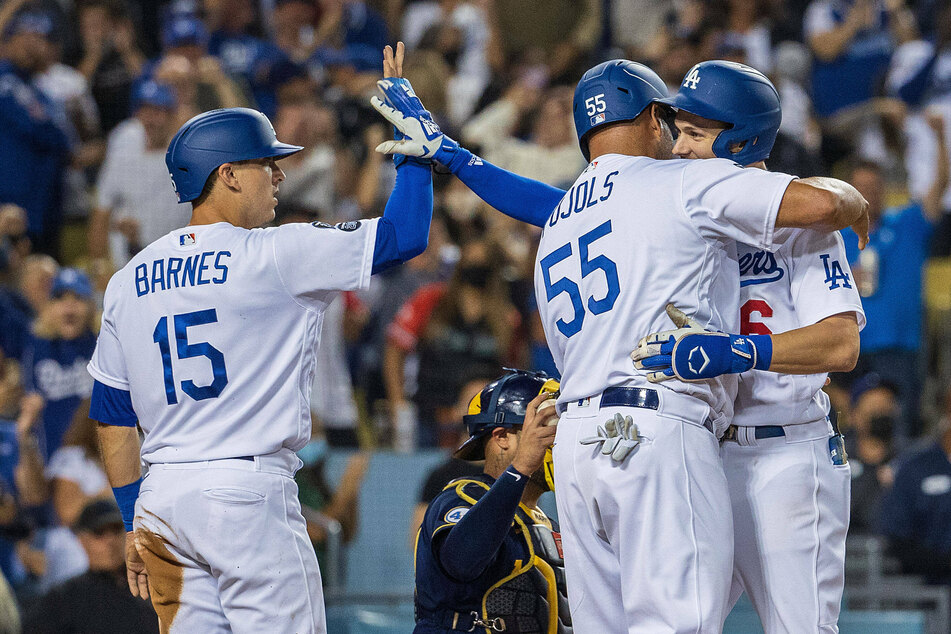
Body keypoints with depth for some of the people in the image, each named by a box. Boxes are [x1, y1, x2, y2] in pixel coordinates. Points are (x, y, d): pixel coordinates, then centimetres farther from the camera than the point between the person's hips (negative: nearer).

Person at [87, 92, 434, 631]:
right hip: (248, 491, -6)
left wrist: (135, 524, 20)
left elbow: (111, 416, 15)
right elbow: (404, 235, -5)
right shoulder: (275, 255, -6)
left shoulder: (129, 281, 12)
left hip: (161, 501, 6)